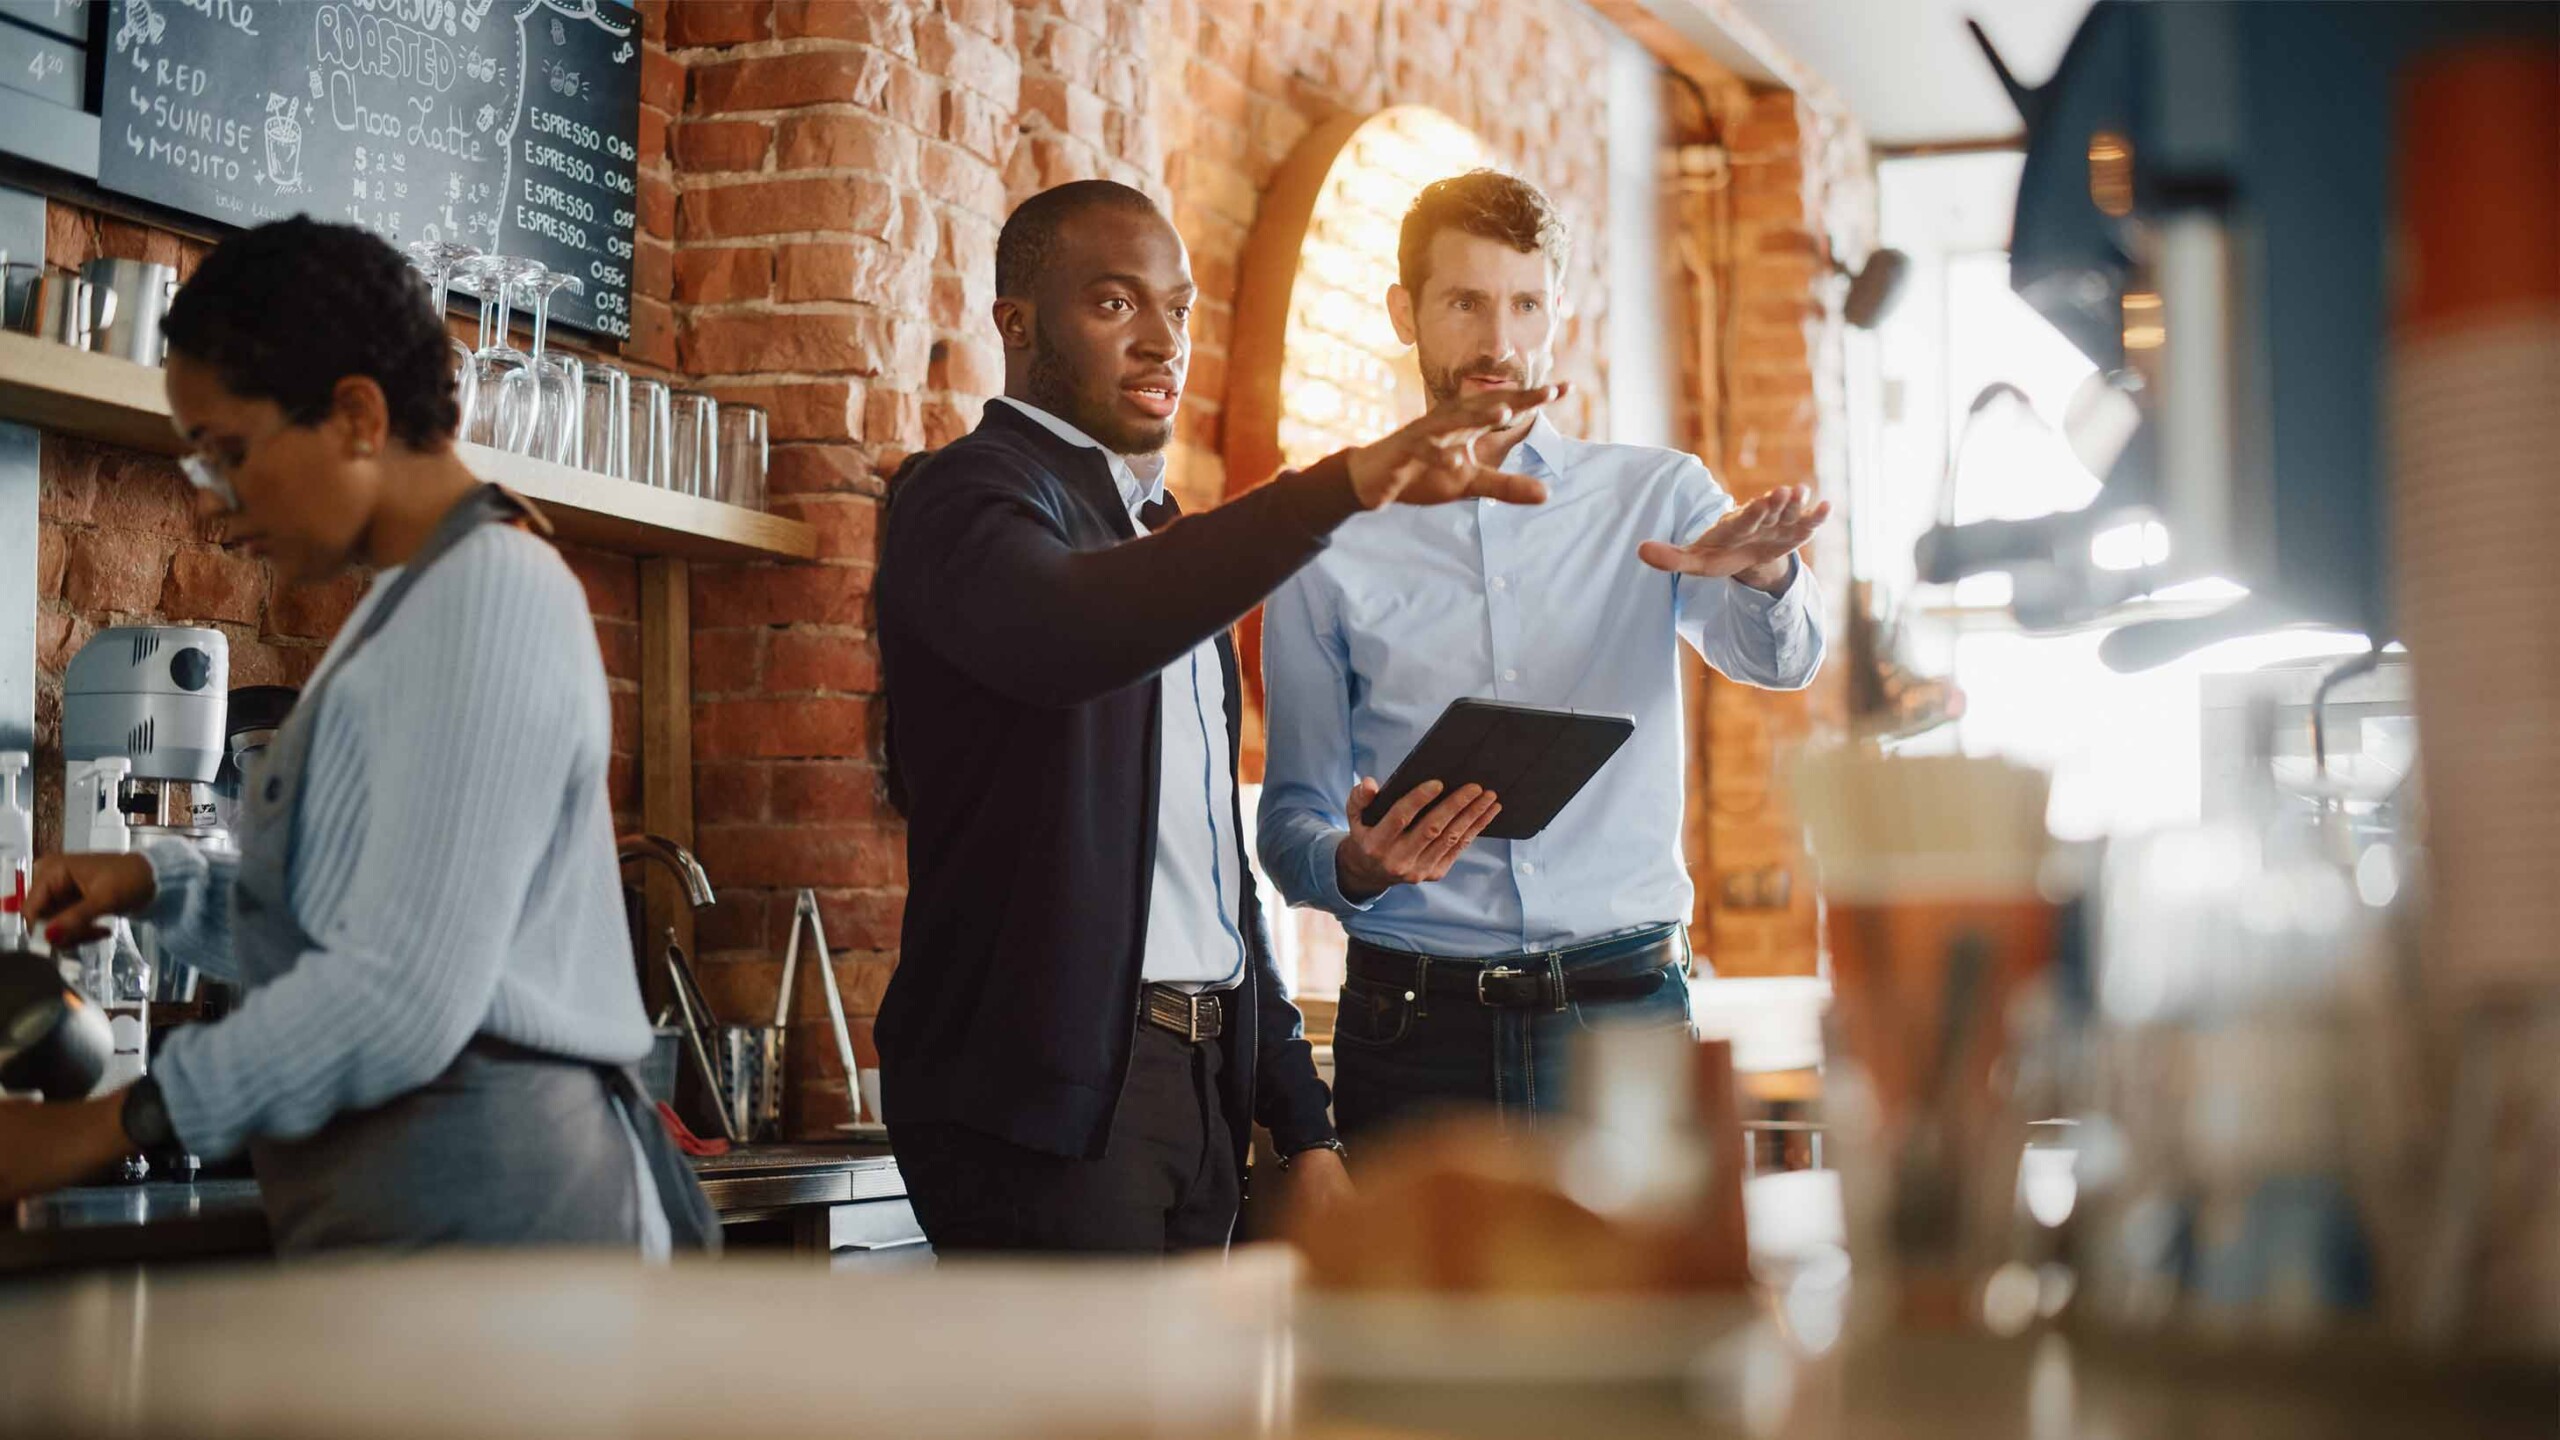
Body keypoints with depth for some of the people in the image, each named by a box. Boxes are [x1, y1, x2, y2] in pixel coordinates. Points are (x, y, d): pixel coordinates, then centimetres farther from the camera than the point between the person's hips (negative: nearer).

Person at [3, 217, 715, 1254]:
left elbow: (407, 993, -20)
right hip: (414, 1192, 9)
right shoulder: (417, 605, 19)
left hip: (471, 1200, -9)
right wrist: (160, 886, 8)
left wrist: (106, 1126, -13)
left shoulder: (485, 594, -12)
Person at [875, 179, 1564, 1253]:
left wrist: (1303, 1126, 17)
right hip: (1045, 1093, -8)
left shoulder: (1162, 538, 23)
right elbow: (1065, 633, -31)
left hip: (1202, 1084, 8)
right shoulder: (971, 496, -5)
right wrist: (1345, 485, -40)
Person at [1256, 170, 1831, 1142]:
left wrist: (1763, 573, -30)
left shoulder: (1655, 499, 9)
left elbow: (1780, 658, -7)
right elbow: (1291, 816, 7)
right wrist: (1356, 863, -16)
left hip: (1623, 1009, 0)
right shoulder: (1329, 546, 7)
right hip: (1413, 1023, 0)